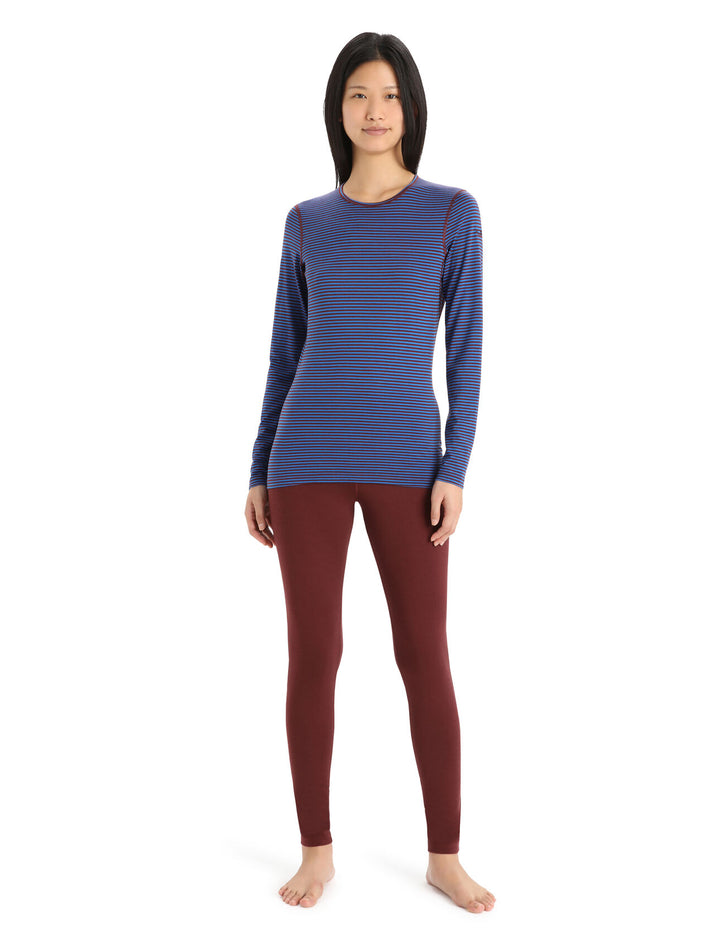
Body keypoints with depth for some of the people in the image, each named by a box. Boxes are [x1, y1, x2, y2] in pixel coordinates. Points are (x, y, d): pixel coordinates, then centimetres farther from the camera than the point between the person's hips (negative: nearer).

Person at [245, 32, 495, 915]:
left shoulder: (452, 211, 4)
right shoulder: (306, 222, 9)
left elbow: (466, 348, 0)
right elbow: (285, 355, 12)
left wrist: (454, 469, -9)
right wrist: (259, 474, 8)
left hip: (406, 461, -1)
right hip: (309, 462, 2)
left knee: (425, 659, 2)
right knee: (312, 659, 3)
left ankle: (445, 854, 18)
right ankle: (317, 849, 19)